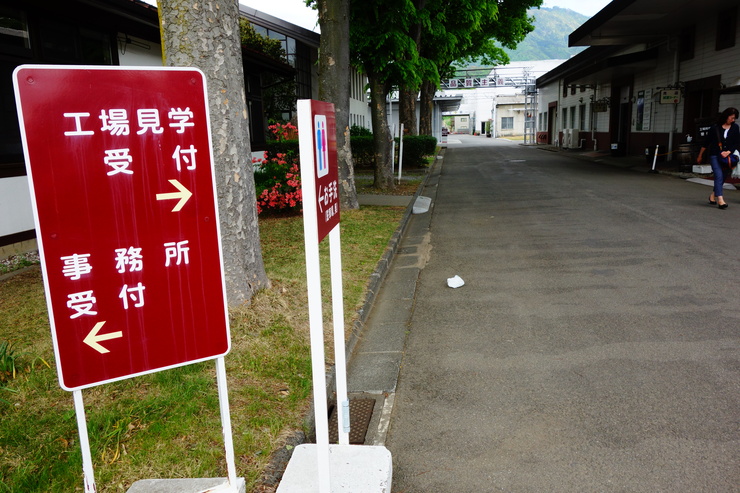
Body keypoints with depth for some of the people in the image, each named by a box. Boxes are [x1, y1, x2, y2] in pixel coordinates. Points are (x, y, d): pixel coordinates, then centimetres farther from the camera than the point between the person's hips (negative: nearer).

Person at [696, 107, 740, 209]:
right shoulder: (715, 127, -3)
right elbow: (706, 142, 4)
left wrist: (728, 152, -11)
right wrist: (700, 156, 9)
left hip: (727, 157, 4)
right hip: (715, 156, -4)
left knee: (723, 177, 9)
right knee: (719, 176, -15)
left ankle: (713, 195, 29)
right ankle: (720, 200, -22)